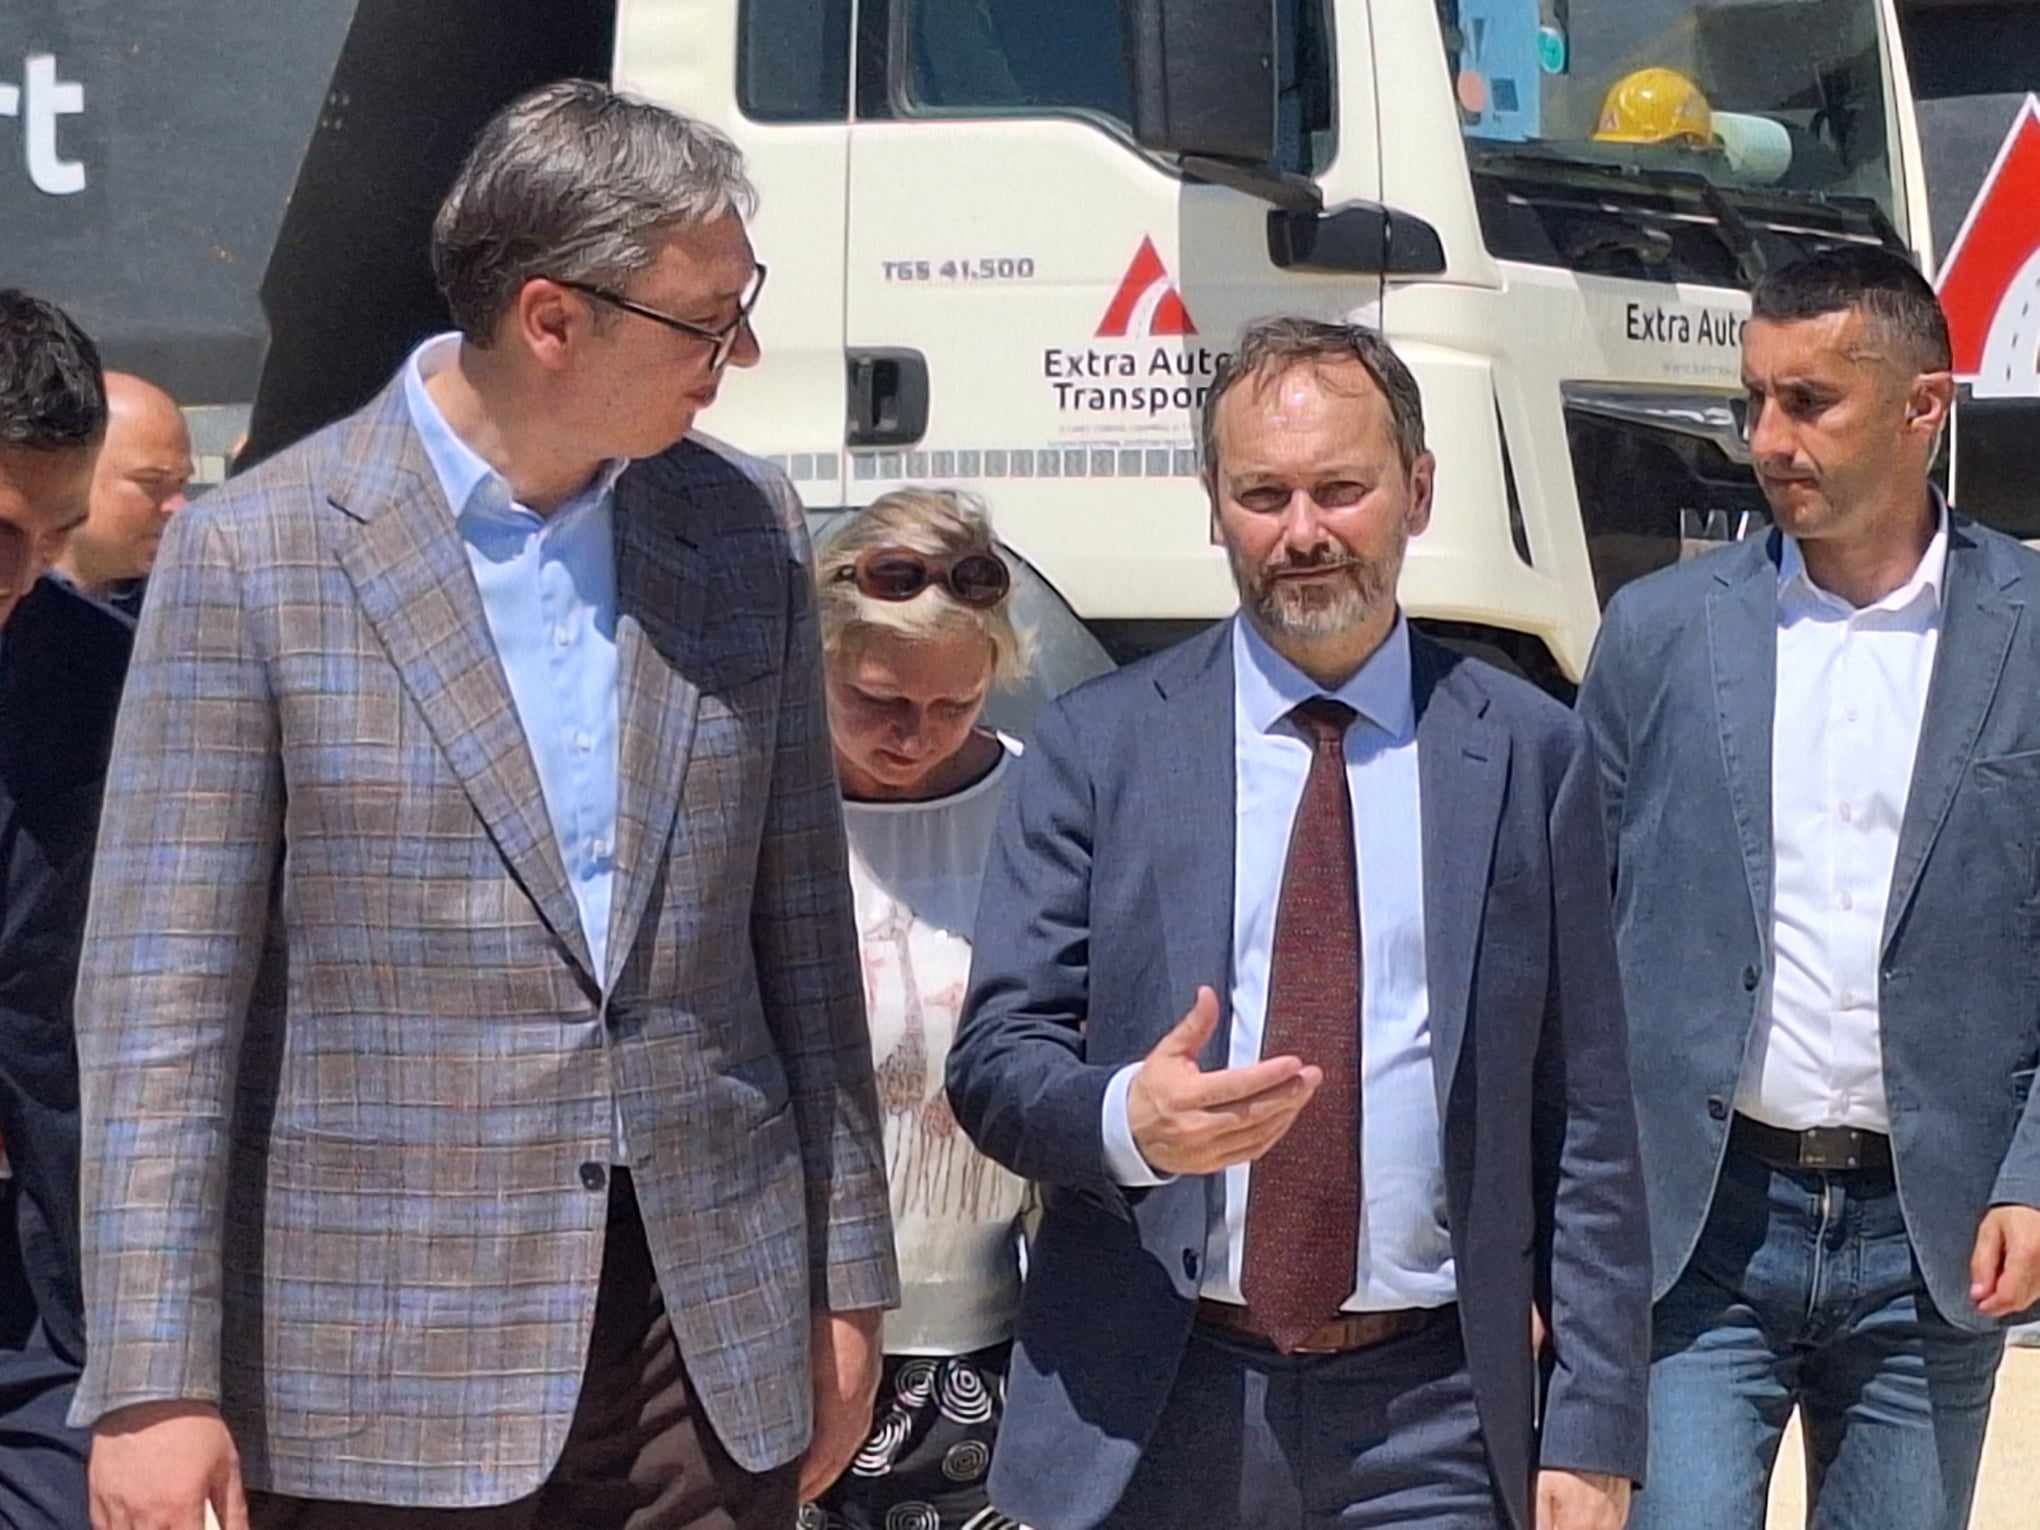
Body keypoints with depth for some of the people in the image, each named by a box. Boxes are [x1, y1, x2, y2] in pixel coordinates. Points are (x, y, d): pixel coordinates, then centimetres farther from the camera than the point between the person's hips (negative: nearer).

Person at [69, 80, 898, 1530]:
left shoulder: (747, 530, 6)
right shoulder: (251, 556, -7)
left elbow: (803, 935, 12)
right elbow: (163, 1001, -8)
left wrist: (845, 1280, 11)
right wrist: (156, 1387, -12)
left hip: (713, 1348, 4)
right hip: (385, 1379, -3)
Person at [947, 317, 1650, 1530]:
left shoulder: (1531, 756, 4)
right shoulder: (1098, 747, 3)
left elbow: (1585, 1128, 3)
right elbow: (996, 1057, -1)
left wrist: (1593, 1428, -1)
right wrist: (1126, 1119, -22)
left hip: (1429, 1427, 0)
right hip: (1148, 1416, 0)